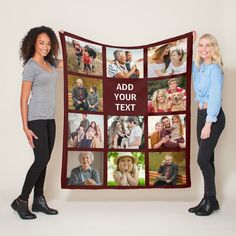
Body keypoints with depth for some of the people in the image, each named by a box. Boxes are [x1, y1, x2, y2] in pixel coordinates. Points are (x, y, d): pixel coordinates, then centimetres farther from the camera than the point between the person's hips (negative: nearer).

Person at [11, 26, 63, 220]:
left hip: (50, 119, 7)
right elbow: (24, 99, -11)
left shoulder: (50, 62, 12)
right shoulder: (30, 66, -8)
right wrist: (25, 127, -14)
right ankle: (21, 201, 6)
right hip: (36, 119, -7)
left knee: (44, 160, 9)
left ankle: (39, 200, 19)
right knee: (41, 159, -9)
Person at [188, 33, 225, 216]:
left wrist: (209, 123, -22)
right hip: (201, 114, 8)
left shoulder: (214, 68, -13)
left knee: (203, 159, -7)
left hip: (213, 117, -8)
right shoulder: (199, 67, 9)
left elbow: (215, 97, -19)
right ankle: (208, 199, 19)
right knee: (207, 159, 10)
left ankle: (211, 201, 8)